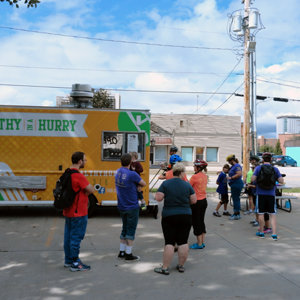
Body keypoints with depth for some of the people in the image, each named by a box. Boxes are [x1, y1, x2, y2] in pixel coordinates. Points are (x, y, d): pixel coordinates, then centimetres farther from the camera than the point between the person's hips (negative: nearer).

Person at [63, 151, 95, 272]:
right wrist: (87, 190, 0)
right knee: (76, 237, -1)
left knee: (68, 236, 16)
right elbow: (91, 190, -21)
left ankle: (68, 260, 28)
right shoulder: (78, 176, -22)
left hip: (68, 211, 10)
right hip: (78, 213, -9)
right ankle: (75, 264, 8)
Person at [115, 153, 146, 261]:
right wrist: (138, 183, 12)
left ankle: (122, 252, 24)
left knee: (124, 229, 18)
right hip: (132, 207, -7)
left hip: (121, 207, 7)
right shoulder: (132, 174, -19)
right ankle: (128, 254, 9)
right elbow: (144, 184, -7)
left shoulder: (117, 172, 3)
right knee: (131, 230, 3)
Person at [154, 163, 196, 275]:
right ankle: (181, 266, 18)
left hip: (169, 216, -1)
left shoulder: (165, 184, -5)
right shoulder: (187, 185, -2)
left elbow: (158, 198, -11)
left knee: (169, 243, 1)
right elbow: (194, 200, 0)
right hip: (185, 216, 1)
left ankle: (165, 268, 5)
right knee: (183, 242, 9)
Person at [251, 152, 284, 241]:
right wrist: (275, 178, 14)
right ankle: (274, 234, -1)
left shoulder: (258, 168, -4)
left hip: (261, 194, -1)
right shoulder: (275, 169, 0)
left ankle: (261, 232, 19)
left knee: (261, 213, 9)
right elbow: (281, 181, -4)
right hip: (271, 194, 1)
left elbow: (253, 179, -13)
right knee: (273, 214, 6)